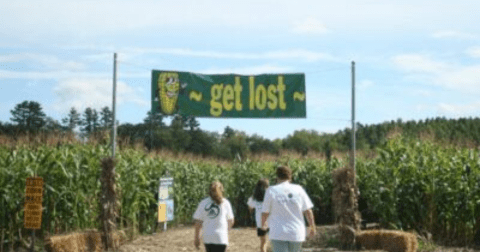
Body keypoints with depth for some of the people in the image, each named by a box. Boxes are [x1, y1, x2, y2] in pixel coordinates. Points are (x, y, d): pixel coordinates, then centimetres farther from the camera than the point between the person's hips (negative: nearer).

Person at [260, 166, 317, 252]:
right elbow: (308, 211, 1)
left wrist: (263, 224, 19)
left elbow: (265, 212, -1)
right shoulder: (298, 189, 2)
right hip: (297, 234, 2)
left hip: (278, 234, -2)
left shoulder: (271, 191, -3)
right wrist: (312, 226, 13)